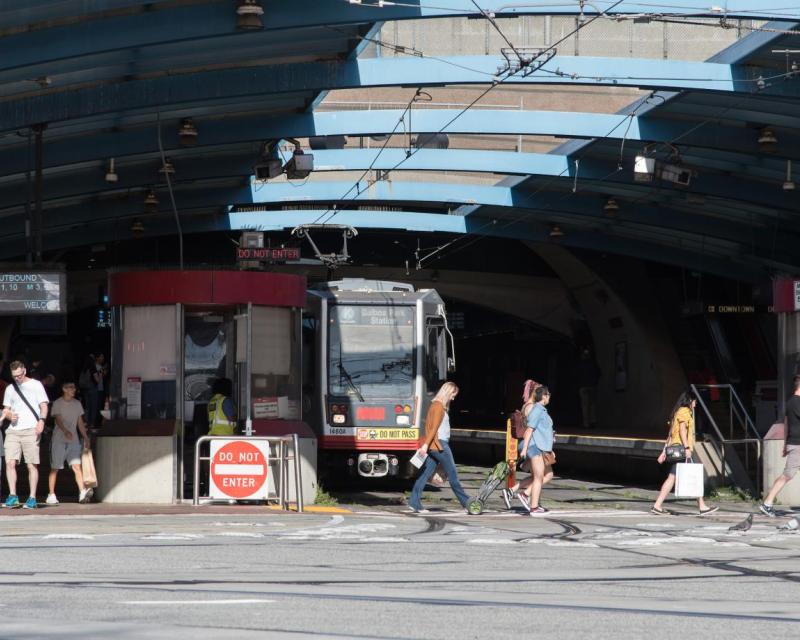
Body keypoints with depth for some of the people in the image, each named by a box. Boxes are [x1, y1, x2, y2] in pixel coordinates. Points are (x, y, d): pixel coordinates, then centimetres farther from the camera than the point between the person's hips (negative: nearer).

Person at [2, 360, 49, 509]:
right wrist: (9, 415, -1)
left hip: (31, 430, -4)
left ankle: (32, 498, 0)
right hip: (13, 430, 4)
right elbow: (5, 409, 23)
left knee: (32, 465, -4)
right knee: (10, 462, -10)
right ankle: (12, 496, -7)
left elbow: (44, 405, 3)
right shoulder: (10, 389, 19)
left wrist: (41, 421, -14)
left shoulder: (35, 385, 7)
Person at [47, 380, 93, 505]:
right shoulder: (57, 403, -4)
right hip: (59, 440, -3)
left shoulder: (77, 404, 11)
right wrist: (65, 431, -35)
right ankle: (51, 495, 7)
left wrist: (86, 438, 14)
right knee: (55, 468, 1)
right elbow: (58, 419, -17)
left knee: (76, 465, -11)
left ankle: (82, 492, -21)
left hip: (73, 440, 3)